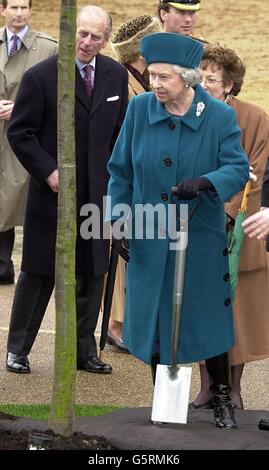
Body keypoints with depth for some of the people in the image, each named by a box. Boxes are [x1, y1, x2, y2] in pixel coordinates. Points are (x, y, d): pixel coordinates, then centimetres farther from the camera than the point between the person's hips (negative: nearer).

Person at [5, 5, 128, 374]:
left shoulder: (116, 76, 4)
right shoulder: (41, 76, -11)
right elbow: (19, 133, -8)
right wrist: (48, 172, -14)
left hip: (97, 193, 4)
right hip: (53, 191, -4)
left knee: (92, 273, 8)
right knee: (39, 273, 4)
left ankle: (84, 350, 19)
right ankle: (17, 350, 16)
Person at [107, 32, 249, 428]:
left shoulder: (220, 116, -9)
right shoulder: (139, 109, -4)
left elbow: (237, 168, -14)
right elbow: (121, 169, 5)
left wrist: (204, 182, -34)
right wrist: (117, 219, 0)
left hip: (201, 240, -2)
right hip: (149, 238, 2)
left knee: (207, 317, 6)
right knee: (152, 318, 8)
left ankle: (221, 398, 25)